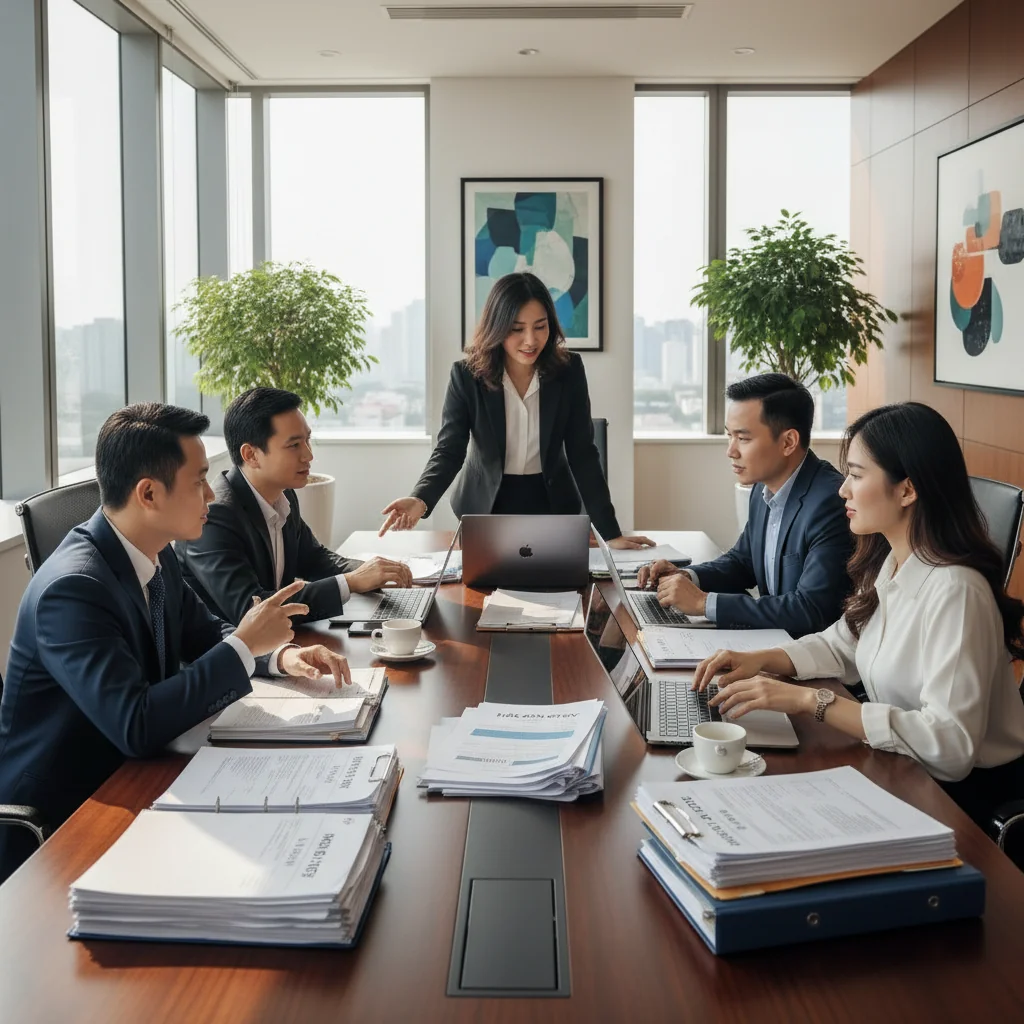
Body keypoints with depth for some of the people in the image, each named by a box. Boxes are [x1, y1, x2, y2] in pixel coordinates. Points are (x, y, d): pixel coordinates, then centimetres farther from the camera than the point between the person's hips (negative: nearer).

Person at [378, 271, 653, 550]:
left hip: (551, 506, 1)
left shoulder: (569, 370, -13)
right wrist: (420, 500, -39)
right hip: (485, 506, -1)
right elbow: (449, 449, -18)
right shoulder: (467, 374, -16)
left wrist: (610, 532, -16)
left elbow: (582, 453, -11)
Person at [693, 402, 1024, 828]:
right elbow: (843, 645, 17)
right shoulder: (885, 565, 1)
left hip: (963, 790, -7)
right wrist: (760, 660, -1)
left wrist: (811, 701, -30)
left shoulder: (954, 590, -26)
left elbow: (951, 743, -31)